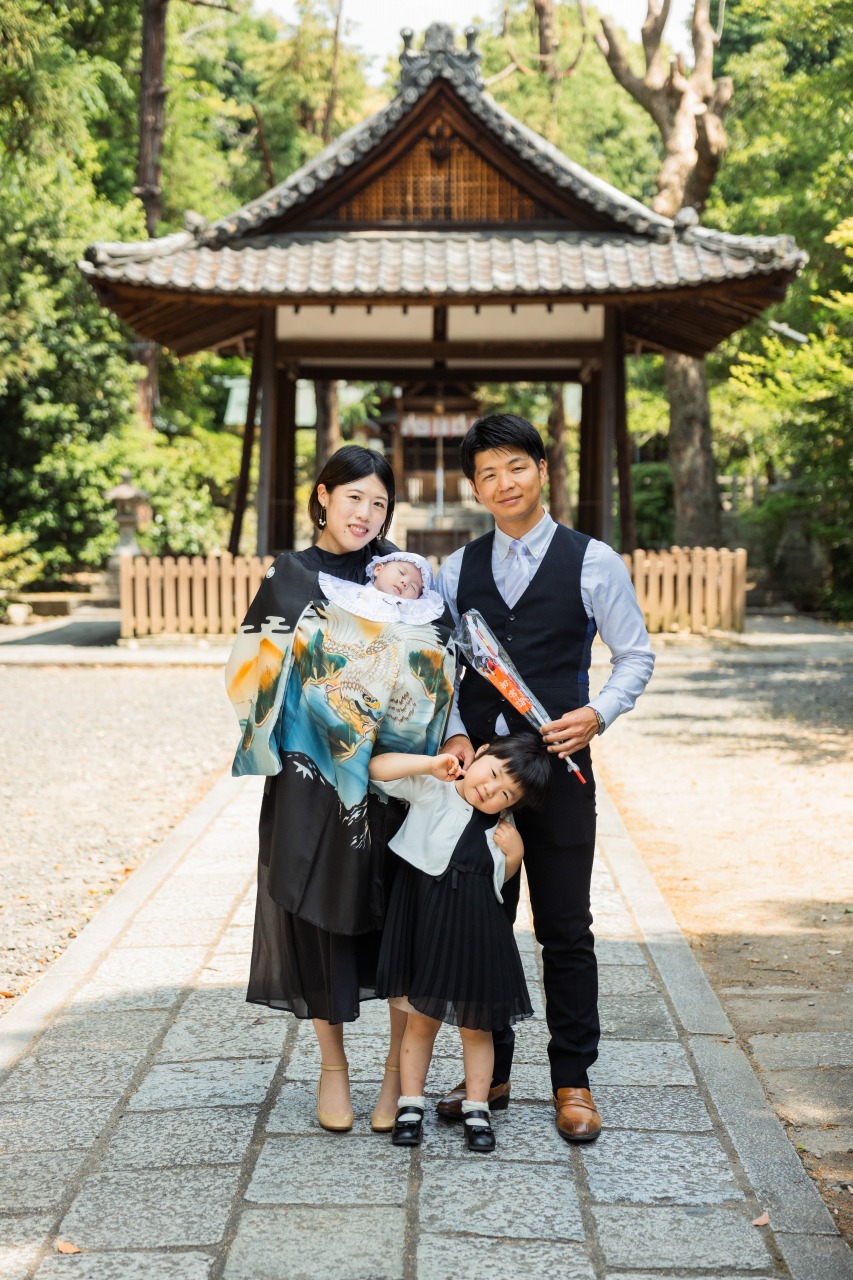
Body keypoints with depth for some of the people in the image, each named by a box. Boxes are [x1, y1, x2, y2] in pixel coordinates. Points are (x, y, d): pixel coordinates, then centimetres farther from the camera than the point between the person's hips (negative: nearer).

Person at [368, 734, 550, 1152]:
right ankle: (410, 1107, 20)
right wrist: (431, 764, -22)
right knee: (421, 1020, 8)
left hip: (475, 935, 2)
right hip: (424, 925, -2)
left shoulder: (503, 832, 4)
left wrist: (513, 854, -5)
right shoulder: (431, 789, -7)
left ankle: (476, 1111, 21)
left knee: (475, 1025, 10)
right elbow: (378, 769, -15)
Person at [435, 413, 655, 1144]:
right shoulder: (458, 570, 9)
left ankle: (573, 1082, 15)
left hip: (557, 768, -3)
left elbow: (636, 654, 3)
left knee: (565, 932, 3)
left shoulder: (592, 562, -1)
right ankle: (488, 1074, 24)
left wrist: (600, 713, -14)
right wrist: (454, 734, -4)